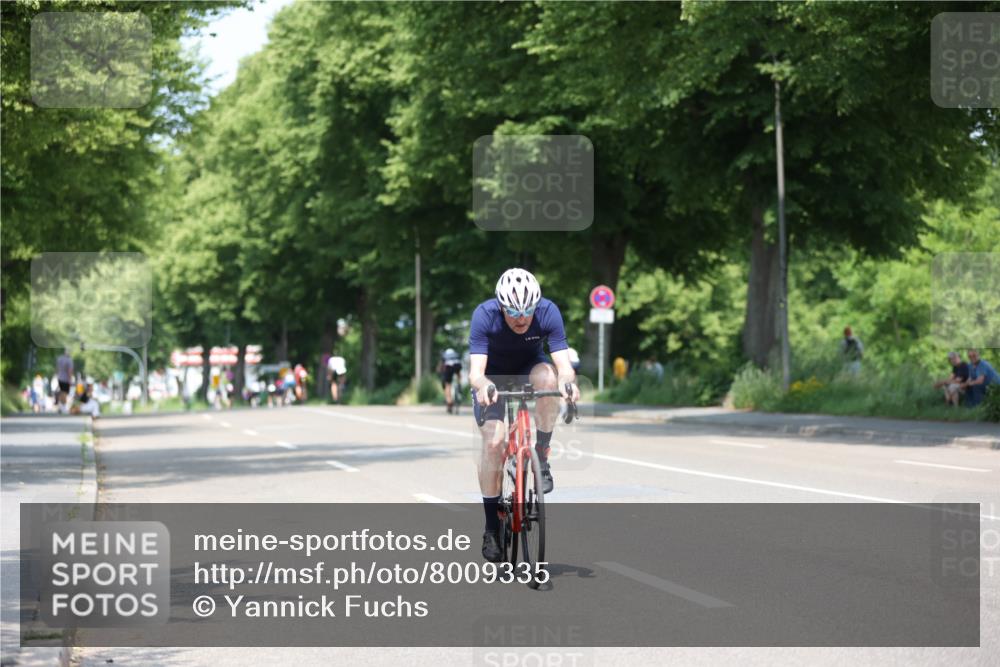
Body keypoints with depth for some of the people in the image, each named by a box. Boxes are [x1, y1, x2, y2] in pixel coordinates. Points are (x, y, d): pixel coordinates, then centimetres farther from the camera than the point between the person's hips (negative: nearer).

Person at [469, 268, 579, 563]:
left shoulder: (548, 312, -28)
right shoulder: (484, 315, -31)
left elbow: (564, 364, -33)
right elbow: (475, 371, -38)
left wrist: (567, 381, -56)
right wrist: (483, 385, -60)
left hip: (529, 368, 1)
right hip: (493, 375, -1)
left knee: (548, 376, -35)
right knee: (493, 440, -22)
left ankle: (541, 456, -18)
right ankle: (491, 527, -8)